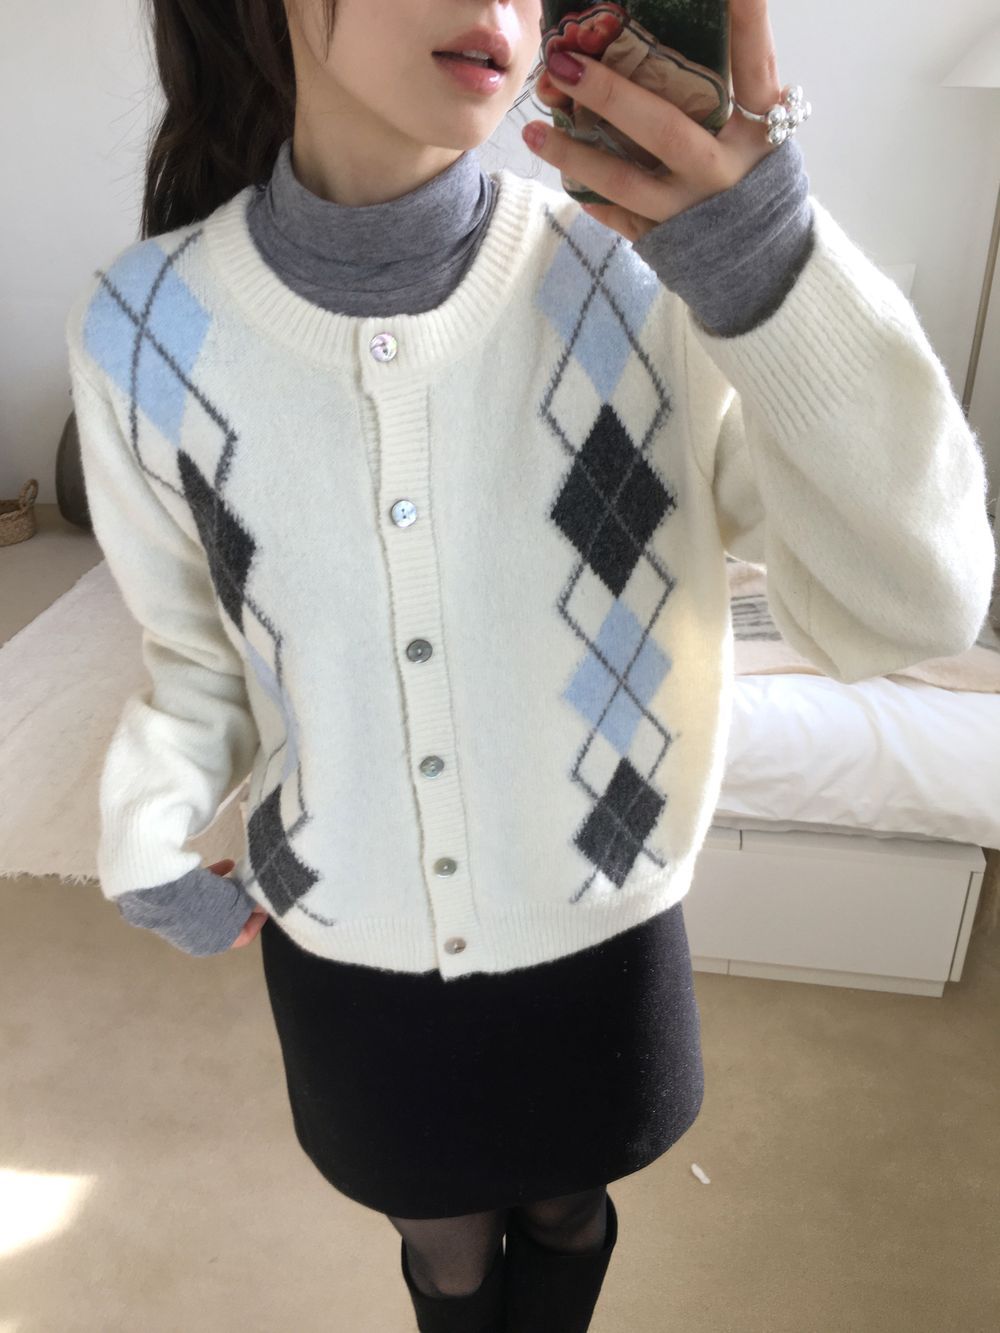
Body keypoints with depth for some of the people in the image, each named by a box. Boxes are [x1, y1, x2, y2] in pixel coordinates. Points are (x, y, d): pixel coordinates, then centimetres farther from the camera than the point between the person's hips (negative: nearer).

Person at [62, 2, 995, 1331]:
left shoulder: (650, 287, -21)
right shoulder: (143, 332, -14)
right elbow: (202, 643, 1)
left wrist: (771, 264, -36)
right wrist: (145, 829, -14)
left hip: (595, 940, 0)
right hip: (349, 956, 1)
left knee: (565, 1210, 30)